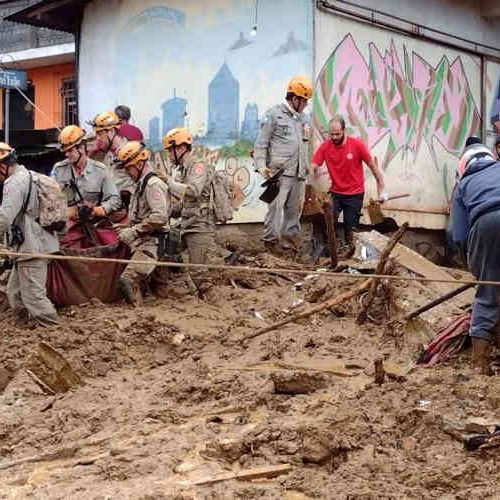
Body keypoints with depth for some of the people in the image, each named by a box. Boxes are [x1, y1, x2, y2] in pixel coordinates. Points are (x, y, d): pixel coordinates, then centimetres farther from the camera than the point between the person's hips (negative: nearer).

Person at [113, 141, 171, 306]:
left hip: (150, 244, -10)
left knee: (128, 279, -25)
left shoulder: (154, 184, -10)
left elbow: (159, 217, -23)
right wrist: (125, 228, 14)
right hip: (139, 243, 10)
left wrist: (133, 231, -18)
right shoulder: (141, 185, 23)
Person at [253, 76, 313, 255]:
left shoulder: (303, 118, 20)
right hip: (280, 171, -7)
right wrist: (261, 165, -15)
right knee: (276, 205, -15)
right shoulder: (274, 114, -1)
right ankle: (271, 240, -13)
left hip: (299, 173, 7)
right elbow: (261, 142, -3)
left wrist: (306, 168, 20)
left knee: (294, 208, 7)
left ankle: (290, 240, 13)